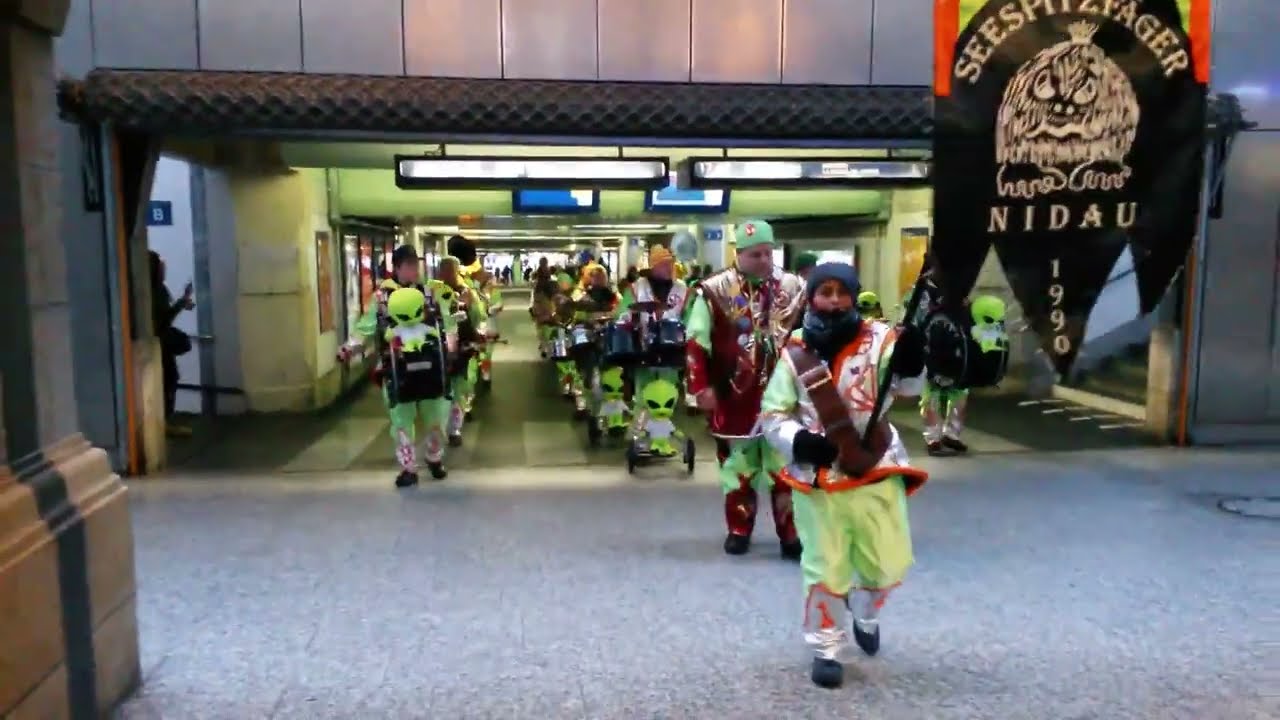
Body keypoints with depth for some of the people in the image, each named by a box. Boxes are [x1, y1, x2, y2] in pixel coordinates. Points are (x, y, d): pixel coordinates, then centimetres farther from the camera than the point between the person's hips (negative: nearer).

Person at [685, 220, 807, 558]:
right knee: (738, 464, 12)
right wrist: (702, 387, -8)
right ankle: (739, 529, 28)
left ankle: (791, 534, 16)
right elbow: (696, 342, -5)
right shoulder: (715, 290, -7)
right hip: (734, 397, -1)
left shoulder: (793, 287, 1)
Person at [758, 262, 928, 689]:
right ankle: (826, 649, 29)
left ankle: (864, 613, 44)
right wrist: (797, 441, -15)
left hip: (876, 472, 1)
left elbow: (909, 386, -20)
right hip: (816, 478, 0)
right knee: (825, 569, 8)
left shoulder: (879, 339, -6)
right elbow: (772, 415, 4)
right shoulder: (795, 353, -2)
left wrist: (910, 362, -42)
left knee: (888, 564, 10)